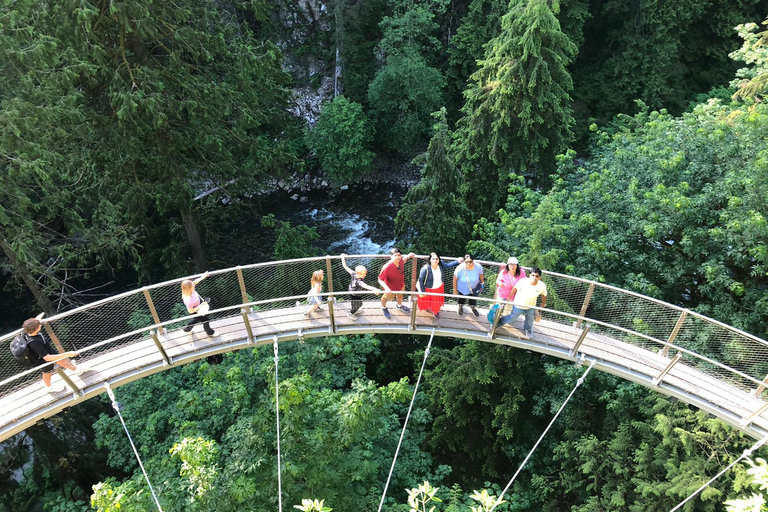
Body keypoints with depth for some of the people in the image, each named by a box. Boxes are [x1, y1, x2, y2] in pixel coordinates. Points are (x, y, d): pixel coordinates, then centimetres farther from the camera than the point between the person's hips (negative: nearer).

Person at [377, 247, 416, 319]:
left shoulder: (400, 261, -27)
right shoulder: (386, 267, -44)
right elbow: (380, 280, -35)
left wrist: (408, 256, -12)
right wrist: (386, 288, -48)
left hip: (401, 285, 5)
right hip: (390, 288, -5)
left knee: (400, 296, 36)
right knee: (386, 297, 29)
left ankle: (399, 305, 70)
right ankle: (384, 308, 63)